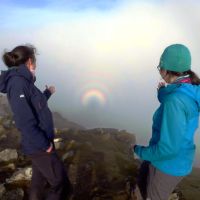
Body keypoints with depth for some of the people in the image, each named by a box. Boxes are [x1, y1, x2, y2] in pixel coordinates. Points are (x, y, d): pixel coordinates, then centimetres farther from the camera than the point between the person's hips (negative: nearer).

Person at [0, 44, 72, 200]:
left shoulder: (22, 81, 6)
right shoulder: (18, 82, -23)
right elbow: (25, 123, -27)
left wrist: (48, 92, 33)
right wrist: (44, 145, -18)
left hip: (39, 142, 9)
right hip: (38, 146, -9)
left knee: (40, 178, 25)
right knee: (60, 182, 6)